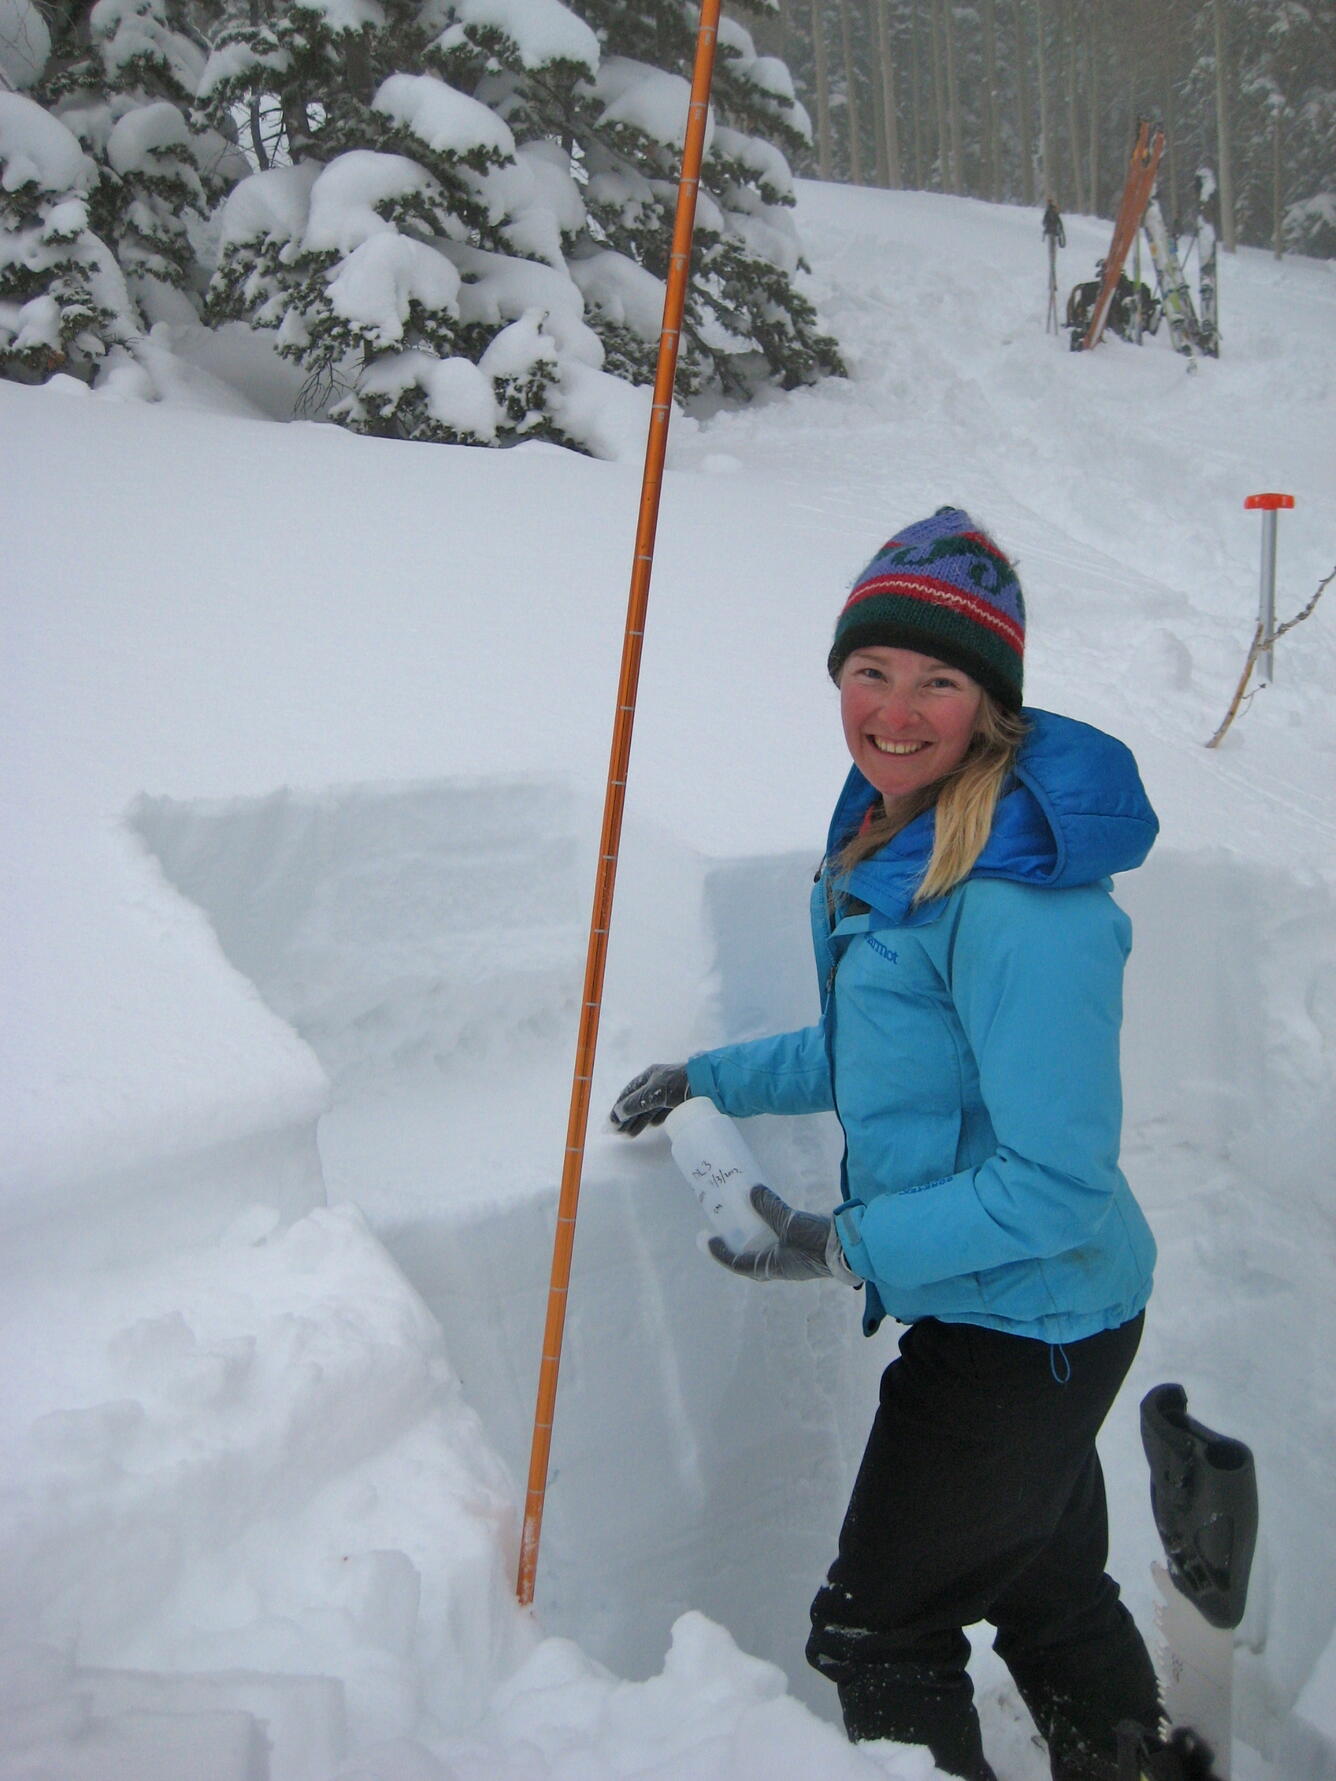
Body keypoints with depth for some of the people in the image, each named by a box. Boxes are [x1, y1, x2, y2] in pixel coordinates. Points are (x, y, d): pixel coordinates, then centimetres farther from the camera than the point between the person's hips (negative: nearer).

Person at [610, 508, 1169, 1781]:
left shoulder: (1019, 904, -31)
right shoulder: (894, 827, 0)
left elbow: (1058, 1183, -28)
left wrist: (847, 1248, -24)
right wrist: (712, 1080, 12)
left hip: (1024, 1326, -9)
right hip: (1013, 1313, 9)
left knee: (874, 1630, 11)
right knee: (1048, 1590, 30)